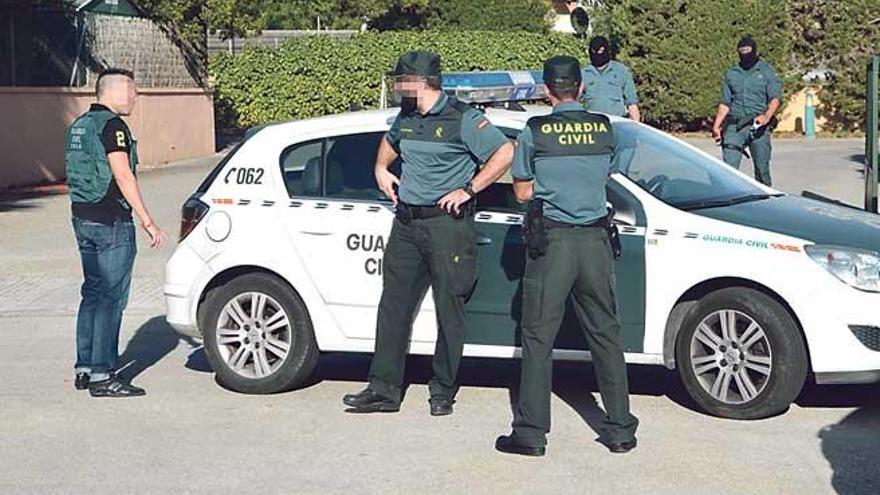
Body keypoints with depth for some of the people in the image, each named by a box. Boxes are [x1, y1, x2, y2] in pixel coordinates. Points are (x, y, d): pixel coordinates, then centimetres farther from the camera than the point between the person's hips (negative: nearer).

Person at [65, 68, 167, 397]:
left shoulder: (80, 125, 15)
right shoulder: (112, 125, -13)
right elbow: (123, 176, -20)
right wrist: (148, 222, -19)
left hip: (82, 218, 10)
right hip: (111, 222, -9)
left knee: (93, 293, 15)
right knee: (111, 297, -5)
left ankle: (84, 369, 20)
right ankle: (101, 376, -4)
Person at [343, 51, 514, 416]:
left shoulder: (462, 119, -8)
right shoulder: (406, 118, 14)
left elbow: (505, 153, -13)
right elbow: (390, 142, 37)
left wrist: (468, 189, -14)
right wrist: (381, 169, 19)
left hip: (447, 224, -7)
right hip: (406, 224, 7)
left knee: (449, 310, 2)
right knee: (394, 305, 6)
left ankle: (443, 391, 13)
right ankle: (384, 389, 12)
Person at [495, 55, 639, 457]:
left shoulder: (535, 131, -6)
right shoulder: (605, 128, 2)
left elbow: (522, 191, 1)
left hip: (551, 240, -3)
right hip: (596, 240, 3)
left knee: (538, 337, 3)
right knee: (605, 334, 11)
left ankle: (531, 433, 6)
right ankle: (620, 429, 16)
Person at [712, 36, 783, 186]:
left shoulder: (766, 71, 8)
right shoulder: (731, 73, 17)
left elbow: (776, 98, -2)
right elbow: (725, 103, 20)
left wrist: (767, 116, -20)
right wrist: (717, 125, 9)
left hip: (758, 126, -2)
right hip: (734, 126, 2)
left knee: (762, 168, 1)